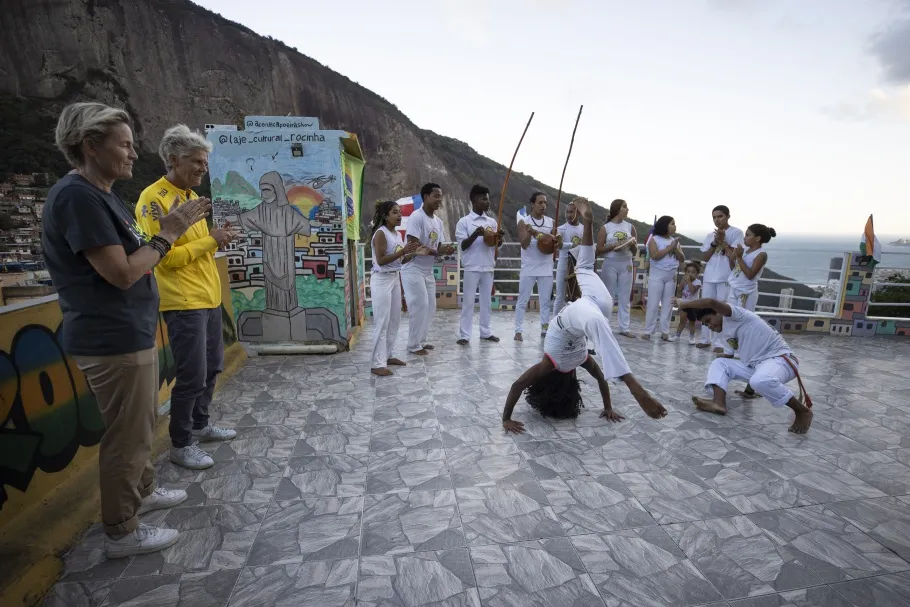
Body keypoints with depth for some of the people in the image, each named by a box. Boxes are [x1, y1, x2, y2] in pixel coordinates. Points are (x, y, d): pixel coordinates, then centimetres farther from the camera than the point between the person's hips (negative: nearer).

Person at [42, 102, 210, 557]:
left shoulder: (102, 195, 14)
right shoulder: (77, 196, -19)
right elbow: (122, 272, -23)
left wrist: (172, 228, 6)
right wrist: (166, 234, -15)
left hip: (132, 333, 10)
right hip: (112, 341, -10)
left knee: (141, 425, 23)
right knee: (127, 436, 3)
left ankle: (142, 490, 43)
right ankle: (121, 532, 20)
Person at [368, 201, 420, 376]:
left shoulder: (398, 234, 11)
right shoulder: (380, 233, -14)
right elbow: (381, 261, -21)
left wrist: (413, 252, -2)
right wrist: (403, 251, -24)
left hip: (395, 279, 9)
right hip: (381, 280, -9)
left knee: (394, 320, 13)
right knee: (382, 323, -7)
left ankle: (389, 355, 25)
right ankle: (378, 364, -1)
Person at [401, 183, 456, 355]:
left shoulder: (438, 221, 10)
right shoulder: (416, 217, -16)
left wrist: (444, 250, -9)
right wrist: (439, 251, -23)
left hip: (428, 271, 9)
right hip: (413, 270, -9)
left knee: (430, 307, 11)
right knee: (419, 307, -7)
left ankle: (421, 341, 25)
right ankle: (413, 345, 6)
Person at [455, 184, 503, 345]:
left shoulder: (492, 221, 9)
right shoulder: (464, 221, -4)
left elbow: (497, 244, 12)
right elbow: (463, 246, -8)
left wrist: (499, 237, -11)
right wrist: (475, 235, -23)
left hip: (488, 267, 5)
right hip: (472, 268, -4)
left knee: (486, 301, 11)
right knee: (468, 301, 0)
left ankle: (486, 332, 21)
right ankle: (464, 334, 6)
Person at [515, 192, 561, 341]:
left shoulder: (551, 222, 6)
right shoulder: (524, 221, -4)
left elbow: (558, 246, 8)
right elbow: (524, 245, -12)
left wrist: (559, 241, -15)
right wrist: (529, 233, -31)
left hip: (546, 268, 3)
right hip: (529, 268, -3)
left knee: (546, 301, 8)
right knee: (522, 301, 0)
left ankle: (545, 328, 18)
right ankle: (518, 330, 6)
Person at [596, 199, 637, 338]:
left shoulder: (630, 227, 7)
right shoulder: (605, 228, -1)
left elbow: (635, 250, 11)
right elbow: (599, 250, -5)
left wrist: (632, 244, -10)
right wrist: (613, 246, -18)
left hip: (626, 264, 3)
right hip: (610, 264, -3)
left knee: (625, 297, 5)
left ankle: (625, 327, 11)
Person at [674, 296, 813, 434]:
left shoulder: (735, 316, -10)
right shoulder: (730, 332, 16)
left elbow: (711, 302, -30)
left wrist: (684, 304, -17)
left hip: (780, 359, -9)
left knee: (760, 381, -39)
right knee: (719, 363, 4)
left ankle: (802, 411, -13)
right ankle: (719, 403, -21)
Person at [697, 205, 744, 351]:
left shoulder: (736, 232, 0)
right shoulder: (710, 235, 12)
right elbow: (704, 258, 6)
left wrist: (722, 241, -12)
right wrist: (714, 243, -6)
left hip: (726, 278, -5)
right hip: (709, 277, 5)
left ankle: (719, 342, 0)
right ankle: (705, 339, 17)